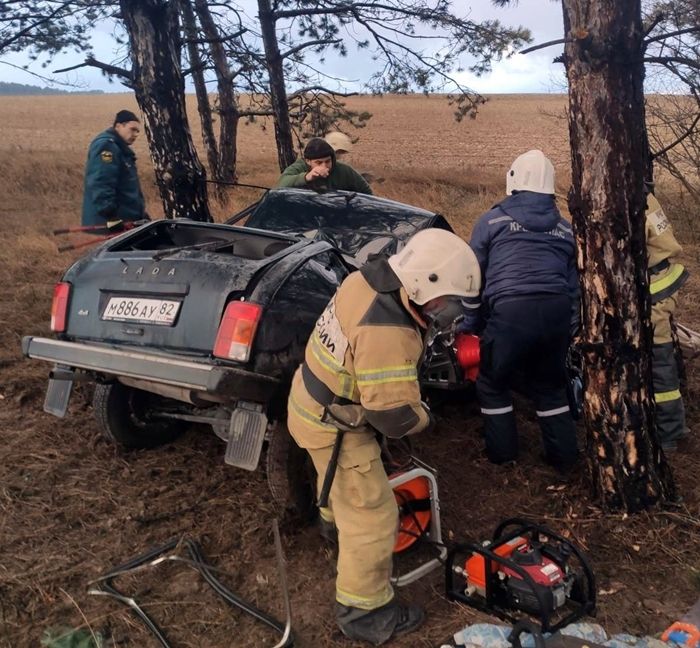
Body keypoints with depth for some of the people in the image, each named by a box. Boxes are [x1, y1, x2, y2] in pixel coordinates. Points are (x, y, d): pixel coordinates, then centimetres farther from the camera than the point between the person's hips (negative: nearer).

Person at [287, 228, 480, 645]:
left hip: (312, 402, 10)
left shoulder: (368, 279, -10)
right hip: (333, 426, -9)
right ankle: (364, 612, 20)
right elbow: (395, 416, -32)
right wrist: (424, 418, -11)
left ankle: (335, 518, 68)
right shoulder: (387, 335, -37)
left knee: (341, 480, 38)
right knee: (372, 516, 3)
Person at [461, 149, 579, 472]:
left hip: (510, 312, -4)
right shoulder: (564, 228, 22)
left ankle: (502, 452, 26)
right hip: (558, 312, 5)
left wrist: (469, 326, 19)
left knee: (492, 383, 18)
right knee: (550, 384, 24)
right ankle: (563, 455, 29)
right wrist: (568, 329, 32)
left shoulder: (491, 221, 11)